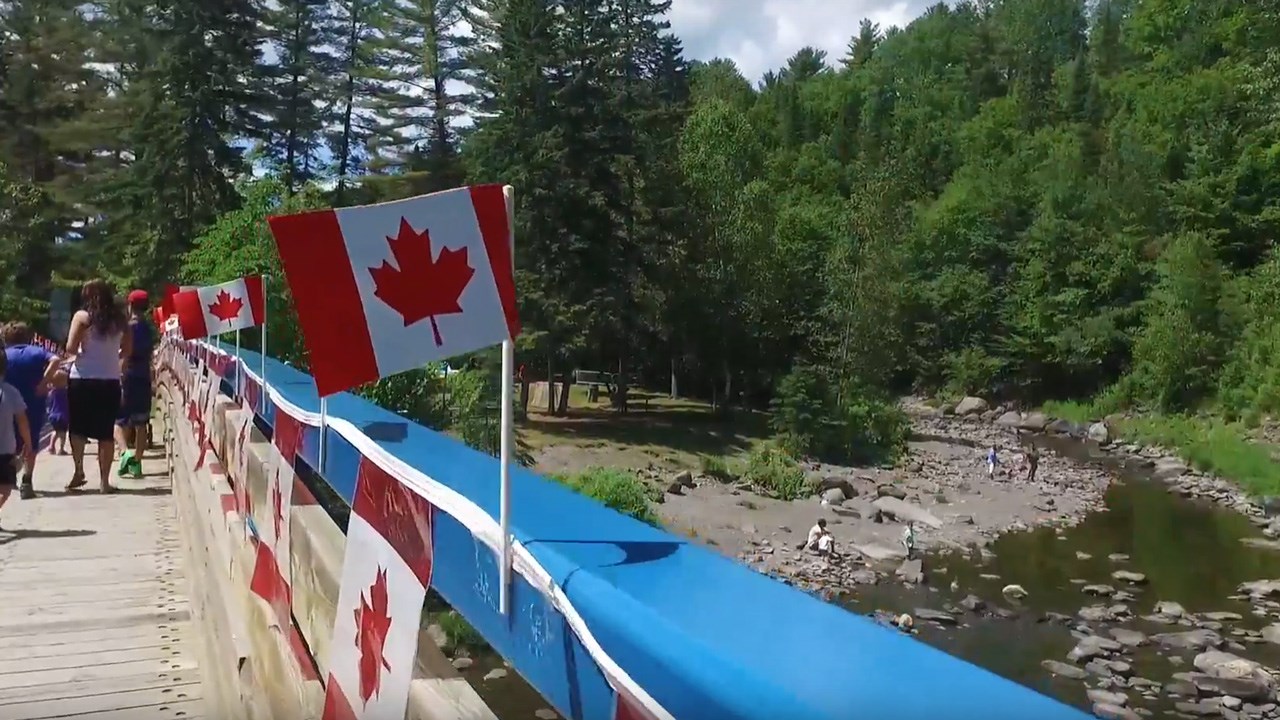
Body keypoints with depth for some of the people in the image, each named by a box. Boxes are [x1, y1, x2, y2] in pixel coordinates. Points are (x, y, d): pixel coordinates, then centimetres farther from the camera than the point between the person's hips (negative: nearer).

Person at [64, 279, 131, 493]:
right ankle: (105, 480, 4)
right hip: (110, 381, 2)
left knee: (77, 428, 14)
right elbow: (127, 351, 7)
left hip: (83, 379, -2)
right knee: (106, 432, 5)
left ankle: (79, 472, 8)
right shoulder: (119, 319, 5)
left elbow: (71, 348, -11)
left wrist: (73, 355, 10)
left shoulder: (82, 316, -4)